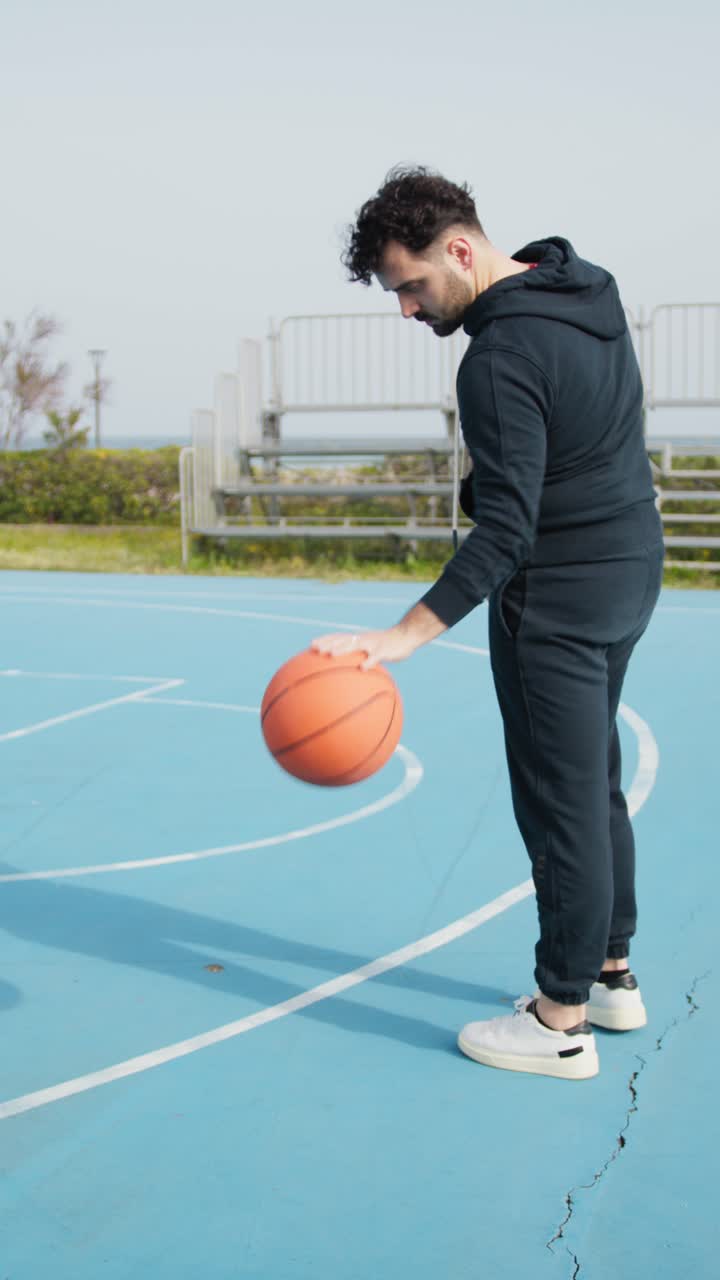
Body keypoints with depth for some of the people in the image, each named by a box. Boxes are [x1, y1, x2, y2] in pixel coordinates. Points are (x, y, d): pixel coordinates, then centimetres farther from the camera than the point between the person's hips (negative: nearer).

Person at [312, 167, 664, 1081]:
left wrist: (405, 636, -34)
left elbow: (506, 532, -29)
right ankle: (612, 975, 30)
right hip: (630, 563, 10)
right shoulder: (588, 288, 5)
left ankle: (562, 1022, 9)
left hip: (558, 595, -10)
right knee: (596, 784, 19)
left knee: (560, 801, -1)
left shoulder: (500, 359, -24)